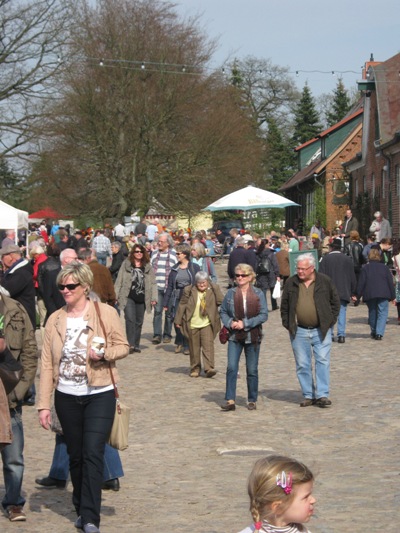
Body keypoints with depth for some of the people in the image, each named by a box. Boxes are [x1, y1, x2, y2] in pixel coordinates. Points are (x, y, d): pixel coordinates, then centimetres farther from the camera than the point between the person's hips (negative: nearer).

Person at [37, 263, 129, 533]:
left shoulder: (106, 313, -4)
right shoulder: (55, 320, 3)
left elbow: (123, 346, 3)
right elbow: (47, 363, 2)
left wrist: (104, 353, -19)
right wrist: (44, 404, -2)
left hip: (99, 395, -3)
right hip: (67, 397, 3)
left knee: (93, 453, -12)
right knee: (76, 456, 11)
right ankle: (81, 509, 27)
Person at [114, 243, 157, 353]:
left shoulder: (148, 267, 8)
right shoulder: (126, 264, 4)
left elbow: (153, 283, 7)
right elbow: (119, 281, 5)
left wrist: (154, 298, -2)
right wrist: (116, 295, 1)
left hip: (141, 299, 2)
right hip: (129, 297, -2)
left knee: (139, 322, 8)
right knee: (130, 319, -15)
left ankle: (136, 345, 17)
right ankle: (131, 344, -17)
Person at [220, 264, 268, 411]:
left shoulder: (258, 294, -3)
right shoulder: (231, 293, 3)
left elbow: (264, 315, -7)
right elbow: (223, 312, 10)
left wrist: (245, 324, -15)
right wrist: (230, 323, -10)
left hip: (252, 337, -1)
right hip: (235, 337, 1)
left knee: (252, 370, 6)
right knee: (231, 367, -10)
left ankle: (252, 400, 18)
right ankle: (230, 400, -8)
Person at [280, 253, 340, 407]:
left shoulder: (325, 281, -1)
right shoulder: (291, 283, 3)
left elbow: (335, 302, 7)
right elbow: (284, 306, 12)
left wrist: (330, 321, 0)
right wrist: (287, 324, 4)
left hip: (321, 330, -2)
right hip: (299, 331, 2)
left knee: (323, 362, -6)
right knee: (302, 365, 5)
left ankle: (322, 395, -4)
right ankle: (309, 395, 13)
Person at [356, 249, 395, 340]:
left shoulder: (365, 268, 5)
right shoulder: (384, 267, 7)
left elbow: (361, 283, 0)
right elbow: (390, 282, 7)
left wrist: (358, 295, 6)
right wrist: (393, 296, 12)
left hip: (369, 295, 1)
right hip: (383, 294, -1)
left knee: (372, 312, 16)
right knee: (382, 313, -1)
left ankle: (373, 332, 22)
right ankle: (379, 333, -17)